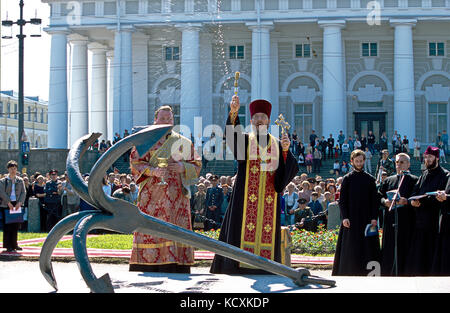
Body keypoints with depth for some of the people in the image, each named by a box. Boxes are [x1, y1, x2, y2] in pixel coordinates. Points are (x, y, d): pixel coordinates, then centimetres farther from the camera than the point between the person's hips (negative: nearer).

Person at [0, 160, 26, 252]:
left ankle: (14, 244, 14)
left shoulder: (20, 180, 9)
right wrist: (9, 203, -16)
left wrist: (19, 202, -9)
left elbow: (23, 192, 5)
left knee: (16, 226, 5)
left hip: (17, 204, 3)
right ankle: (8, 246, 1)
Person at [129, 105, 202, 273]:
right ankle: (146, 267, -6)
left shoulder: (183, 142, 15)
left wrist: (183, 167, -10)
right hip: (153, 192, -2)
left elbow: (196, 165, 12)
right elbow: (135, 162, 2)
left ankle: (175, 268, -2)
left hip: (177, 194, 2)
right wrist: (153, 170, -15)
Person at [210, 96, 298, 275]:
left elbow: (289, 170, 3)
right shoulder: (244, 139, 9)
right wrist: (233, 113, -34)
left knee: (267, 232, 0)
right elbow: (231, 134, -16)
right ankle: (240, 270, -4)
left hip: (269, 198, 2)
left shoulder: (277, 144, 15)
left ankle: (266, 270, 4)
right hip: (246, 197, -2)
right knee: (244, 230, -7)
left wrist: (285, 151, -14)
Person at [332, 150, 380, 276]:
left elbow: (375, 199, 6)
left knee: (368, 249, 0)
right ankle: (349, 274, 4)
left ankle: (367, 274, 5)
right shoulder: (347, 179, 5)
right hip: (351, 219, -1)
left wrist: (374, 217, -5)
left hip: (366, 218, 1)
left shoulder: (370, 179, 8)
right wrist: (344, 217, -10)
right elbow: (342, 200, 1)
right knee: (350, 250, -2)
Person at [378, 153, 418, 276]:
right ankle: (388, 275, 7)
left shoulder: (415, 180, 5)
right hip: (390, 222, 3)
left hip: (407, 221, -3)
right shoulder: (388, 180, 17)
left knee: (404, 251, -4)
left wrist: (407, 201, -18)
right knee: (389, 251, 2)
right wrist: (385, 201, -7)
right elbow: (380, 196, 14)